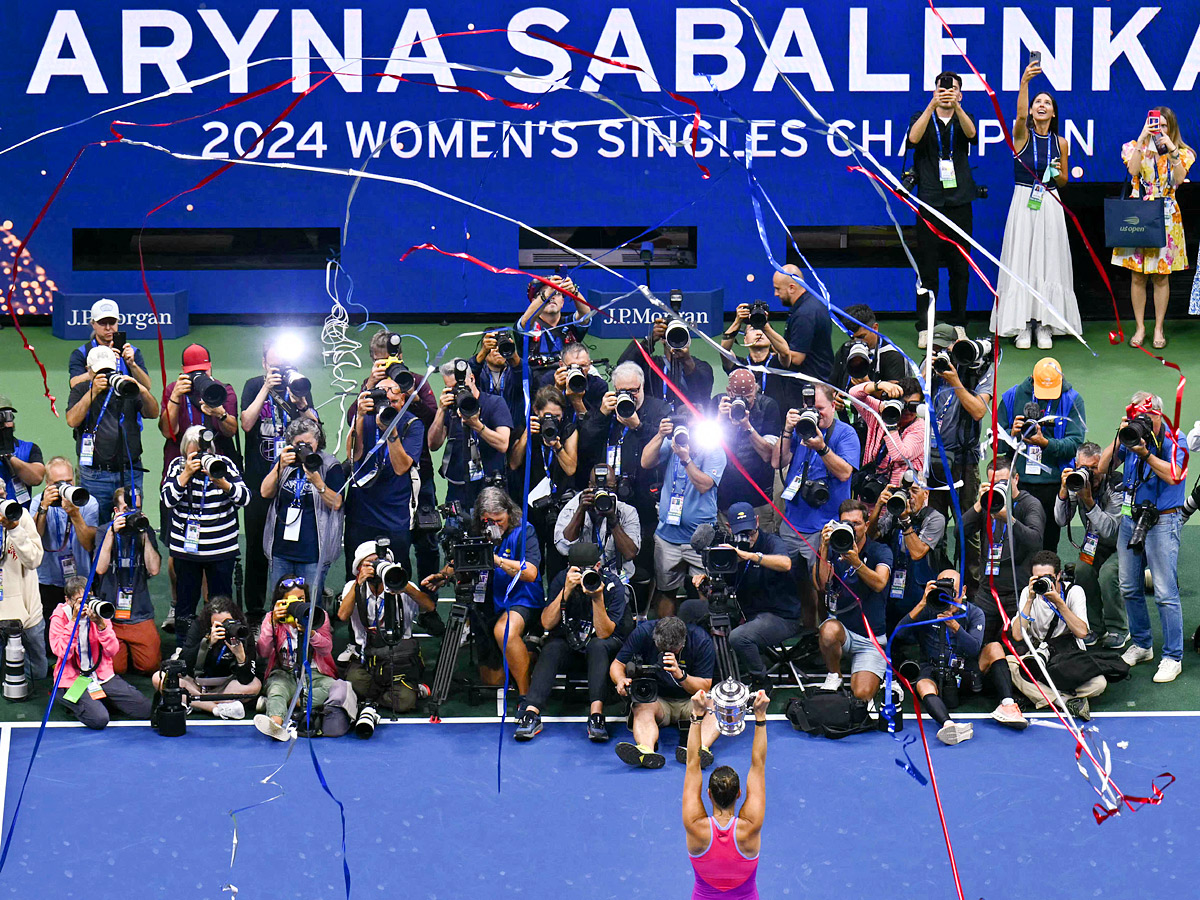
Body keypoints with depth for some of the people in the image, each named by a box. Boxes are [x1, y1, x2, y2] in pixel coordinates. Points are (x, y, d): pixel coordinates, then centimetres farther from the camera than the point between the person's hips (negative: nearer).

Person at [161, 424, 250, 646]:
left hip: (221, 548, 0)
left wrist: (221, 482, -26)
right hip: (186, 547, 0)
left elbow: (244, 498, -9)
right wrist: (187, 473, -21)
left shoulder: (224, 464, -2)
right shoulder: (178, 466, 0)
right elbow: (168, 499, -12)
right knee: (185, 600, 8)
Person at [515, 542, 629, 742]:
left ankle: (596, 714, -46)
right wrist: (567, 590, -30)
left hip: (605, 644, -1)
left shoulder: (613, 586, -17)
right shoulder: (561, 580, -12)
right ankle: (532, 713, -41)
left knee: (597, 646, -35)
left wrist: (598, 598, -35)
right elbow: (547, 623, -19)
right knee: (551, 648, -31)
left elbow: (604, 633, -21)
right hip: (567, 639, 1)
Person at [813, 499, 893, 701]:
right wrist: (824, 548, -21)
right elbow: (821, 586, -12)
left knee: (862, 695, -19)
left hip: (871, 637, -2)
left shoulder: (880, 552, -3)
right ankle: (834, 676, -6)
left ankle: (884, 677, 18)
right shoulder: (833, 551, 3)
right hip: (842, 626, 2)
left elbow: (879, 584, -23)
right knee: (829, 631, -36)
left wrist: (856, 562, -40)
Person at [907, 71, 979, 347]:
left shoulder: (962, 120, 12)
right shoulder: (923, 118, 8)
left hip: (959, 203, 2)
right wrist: (932, 106, -26)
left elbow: (971, 133, -12)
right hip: (930, 202, -2)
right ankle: (923, 328, 0)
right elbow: (914, 137, -14)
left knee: (960, 267, 3)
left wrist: (956, 106, -30)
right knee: (927, 267, -3)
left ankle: (959, 324, 12)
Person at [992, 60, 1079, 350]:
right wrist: (1024, 82, -39)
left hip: (1050, 205, 2)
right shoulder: (1023, 135, -2)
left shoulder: (1060, 143, 7)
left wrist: (1057, 174, -9)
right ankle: (1022, 325, 3)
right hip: (1023, 203, -2)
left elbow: (1064, 181, 15)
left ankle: (1045, 325, 9)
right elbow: (1020, 115, -26)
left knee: (1048, 263, 3)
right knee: (1021, 262, -2)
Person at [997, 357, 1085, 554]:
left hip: (1053, 484, -1)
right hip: (1019, 482, 1)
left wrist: (1045, 443, -21)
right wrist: (1012, 434, -12)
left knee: (1049, 542, 2)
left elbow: (1075, 443, -7)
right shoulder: (1013, 396, 7)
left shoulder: (1072, 400, 1)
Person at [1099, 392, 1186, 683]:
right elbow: (1101, 466, 3)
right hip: (1130, 518, 6)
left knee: (1165, 593, -8)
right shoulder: (1132, 439, 7)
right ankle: (1141, 645, 28)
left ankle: (1173, 657, -3)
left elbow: (1172, 475, -21)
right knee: (1130, 588, 12)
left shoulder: (1173, 442, -6)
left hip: (1161, 522, -6)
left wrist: (1145, 454, -27)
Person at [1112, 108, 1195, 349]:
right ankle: (1140, 328, 9)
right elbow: (1133, 170, -14)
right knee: (1137, 275, 0)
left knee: (1161, 275, 2)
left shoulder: (1181, 152, 7)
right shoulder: (1135, 147, 6)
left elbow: (1179, 179, -11)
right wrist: (1142, 139, -16)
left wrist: (1171, 149, -17)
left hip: (1166, 218, 0)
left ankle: (1159, 329, 9)